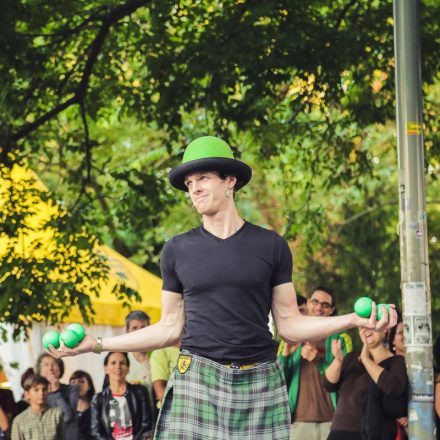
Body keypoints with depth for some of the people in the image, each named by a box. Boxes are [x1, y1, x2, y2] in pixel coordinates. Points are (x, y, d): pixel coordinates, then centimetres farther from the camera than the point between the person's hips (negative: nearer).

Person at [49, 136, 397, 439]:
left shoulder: (271, 246, 6)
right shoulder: (177, 250, 8)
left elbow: (288, 324, 6)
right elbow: (170, 329, 11)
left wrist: (352, 320, -8)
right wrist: (97, 344, 5)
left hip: (260, 381, 0)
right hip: (197, 380, 0)